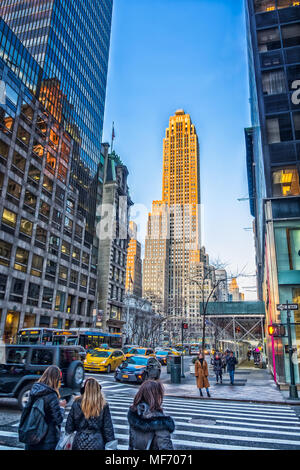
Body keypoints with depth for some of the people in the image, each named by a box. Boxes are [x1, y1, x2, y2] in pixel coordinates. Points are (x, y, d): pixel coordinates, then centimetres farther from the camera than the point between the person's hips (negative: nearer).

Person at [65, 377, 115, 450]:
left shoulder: (77, 403, -9)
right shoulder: (103, 405, -11)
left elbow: (69, 428, -1)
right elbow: (108, 428, -6)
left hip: (79, 442, 1)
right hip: (97, 443, -1)